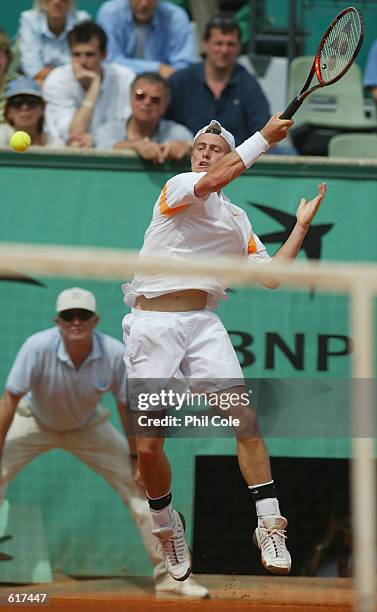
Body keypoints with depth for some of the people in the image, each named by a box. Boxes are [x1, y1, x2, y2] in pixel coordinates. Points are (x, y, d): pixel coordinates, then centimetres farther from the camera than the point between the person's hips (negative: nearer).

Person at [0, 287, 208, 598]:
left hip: (88, 427, 2)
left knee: (140, 483, -5)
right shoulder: (38, 347, -34)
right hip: (34, 422, -1)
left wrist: (136, 458, -8)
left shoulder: (115, 354, -29)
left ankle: (167, 573, 7)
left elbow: (127, 406, -14)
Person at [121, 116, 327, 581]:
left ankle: (269, 525, -14)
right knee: (148, 447, -6)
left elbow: (270, 276, 17)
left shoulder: (239, 219, 21)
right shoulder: (177, 186, 5)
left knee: (244, 416, -19)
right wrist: (264, 137, -12)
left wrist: (301, 226, 17)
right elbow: (211, 181, -17)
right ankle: (166, 525, 19)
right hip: (151, 324, -3)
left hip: (202, 323, 3)